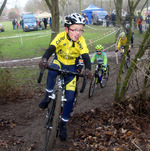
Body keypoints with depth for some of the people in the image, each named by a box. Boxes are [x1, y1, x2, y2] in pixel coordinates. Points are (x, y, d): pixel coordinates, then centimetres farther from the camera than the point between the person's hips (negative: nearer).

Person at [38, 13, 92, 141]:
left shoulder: (81, 41, -23)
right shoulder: (61, 36, -23)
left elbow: (86, 57, -30)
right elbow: (51, 49, -34)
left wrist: (88, 69, -51)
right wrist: (44, 59, -55)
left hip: (71, 68, 0)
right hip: (59, 62, 0)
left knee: (70, 97, -8)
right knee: (53, 69, -40)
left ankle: (63, 124, 9)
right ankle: (48, 96, -21)